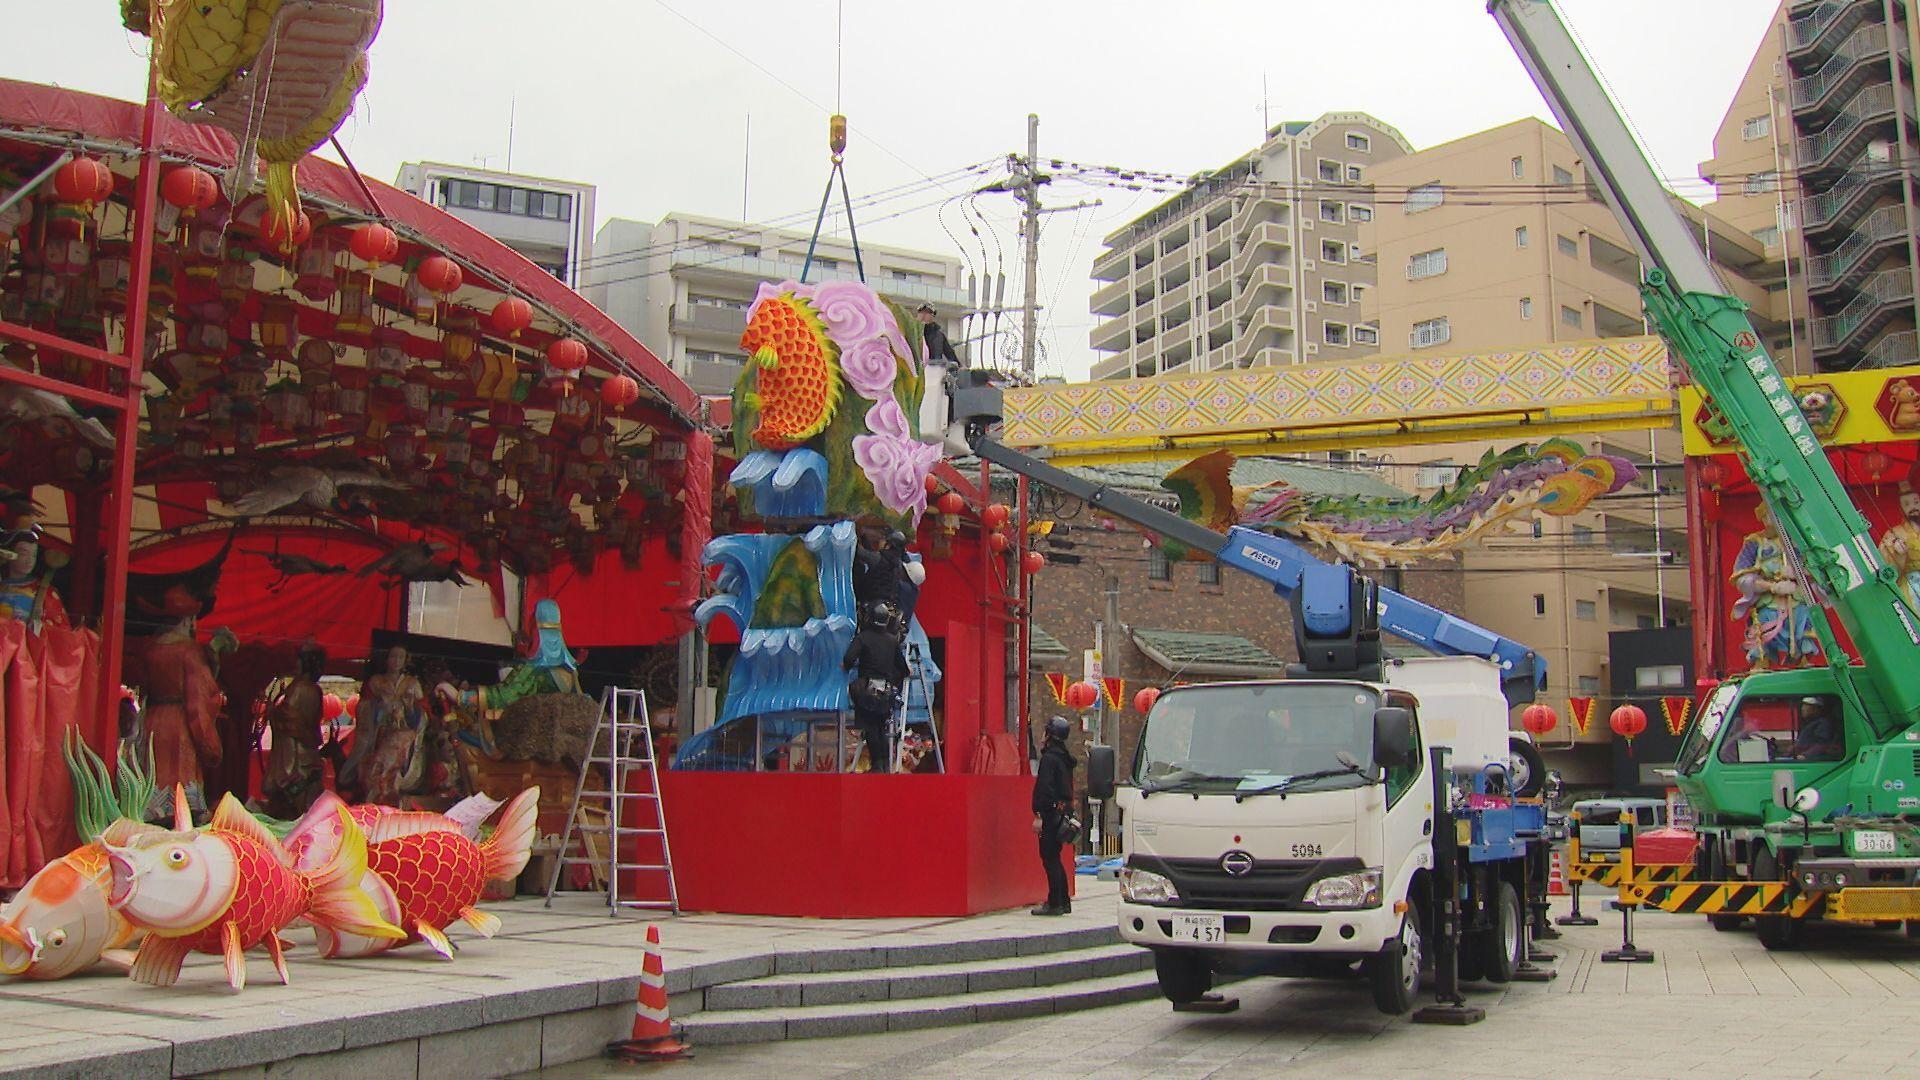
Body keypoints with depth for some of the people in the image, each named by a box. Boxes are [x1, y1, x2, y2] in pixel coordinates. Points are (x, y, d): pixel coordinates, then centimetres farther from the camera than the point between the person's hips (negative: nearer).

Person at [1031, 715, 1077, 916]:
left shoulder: (1049, 758, -13)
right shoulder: (1065, 758, 16)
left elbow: (1044, 788, -20)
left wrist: (1038, 815, -21)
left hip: (1051, 814, -9)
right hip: (1063, 813, 9)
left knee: (1049, 858, -6)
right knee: (1054, 858, 16)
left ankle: (1054, 903, -6)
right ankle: (1063, 901, 18)